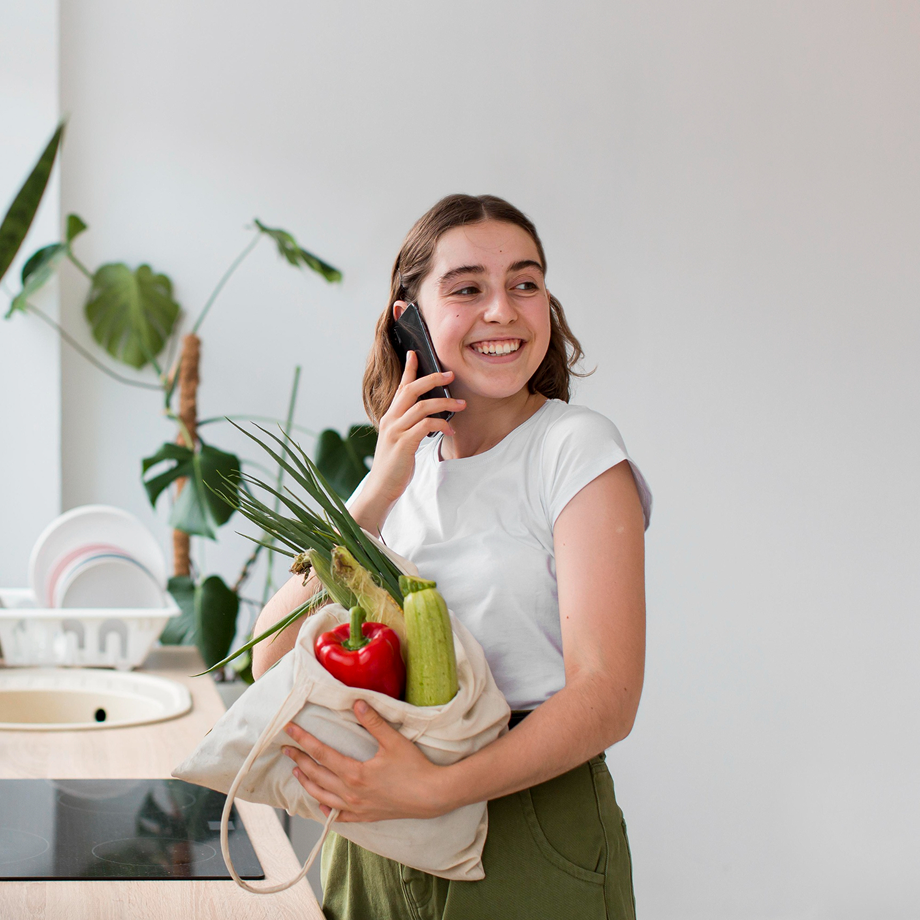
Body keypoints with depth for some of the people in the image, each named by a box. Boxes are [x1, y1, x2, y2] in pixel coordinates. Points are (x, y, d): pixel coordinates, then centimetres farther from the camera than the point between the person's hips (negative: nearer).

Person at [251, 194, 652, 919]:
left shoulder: (576, 447, -9)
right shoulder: (403, 464, 6)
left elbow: (607, 695, -17)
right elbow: (271, 662, -3)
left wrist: (436, 789, -30)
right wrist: (378, 493, -13)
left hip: (531, 848, -4)